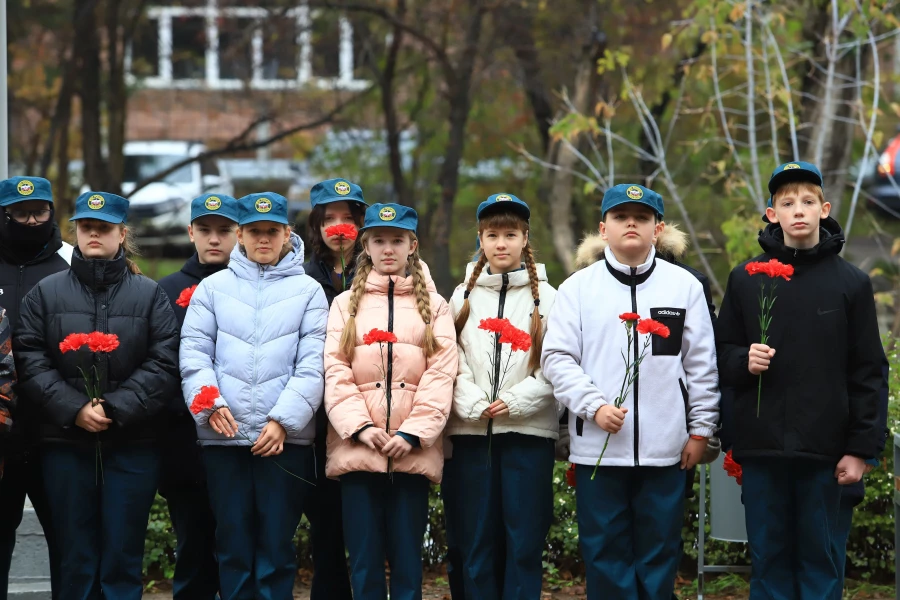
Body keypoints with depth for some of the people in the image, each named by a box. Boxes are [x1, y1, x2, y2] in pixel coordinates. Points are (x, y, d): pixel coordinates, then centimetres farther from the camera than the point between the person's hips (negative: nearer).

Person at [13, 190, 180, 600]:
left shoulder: (150, 295, 6)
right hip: (66, 445, 1)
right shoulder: (46, 294, 8)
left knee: (123, 556, 1)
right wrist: (74, 409, -13)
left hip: (132, 446, -1)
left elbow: (164, 364, -4)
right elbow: (30, 362, -1)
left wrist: (115, 408, -14)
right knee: (76, 558, 4)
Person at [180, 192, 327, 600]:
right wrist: (210, 403, -13)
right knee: (233, 547, 4)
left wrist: (283, 420, -13)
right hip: (224, 438, 1)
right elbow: (194, 352, 4)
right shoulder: (214, 287, 11)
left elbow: (313, 365, -2)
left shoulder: (308, 291, 7)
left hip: (286, 438, -1)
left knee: (277, 547, 0)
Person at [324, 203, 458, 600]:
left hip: (413, 451, 0)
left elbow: (441, 374, 1)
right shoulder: (345, 304, 13)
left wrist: (413, 433, -11)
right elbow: (336, 372, 3)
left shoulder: (434, 306, 12)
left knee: (407, 559, 1)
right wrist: (360, 426, -12)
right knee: (364, 560, 0)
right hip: (357, 447, 0)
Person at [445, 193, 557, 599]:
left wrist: (515, 402, -14)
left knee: (524, 541, -2)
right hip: (471, 432, 2)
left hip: (529, 431, -2)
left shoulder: (546, 298, 6)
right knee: (477, 540, 4)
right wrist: (475, 405, -11)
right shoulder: (464, 296, 12)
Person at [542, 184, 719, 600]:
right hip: (597, 447, 0)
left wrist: (700, 429, 3)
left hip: (665, 450, 0)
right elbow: (557, 358, 0)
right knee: (605, 554, 3)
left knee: (658, 554, 5)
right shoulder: (578, 288, 5)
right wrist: (594, 406, -12)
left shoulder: (684, 286, 7)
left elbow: (701, 364, 7)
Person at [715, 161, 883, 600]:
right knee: (768, 558, 6)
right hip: (762, 446, 1)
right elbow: (722, 353, 11)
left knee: (819, 556, 4)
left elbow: (867, 372, 2)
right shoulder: (745, 279, 6)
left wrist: (859, 448, -3)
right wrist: (744, 361, -13)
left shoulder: (851, 282, 3)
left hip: (824, 448, -1)